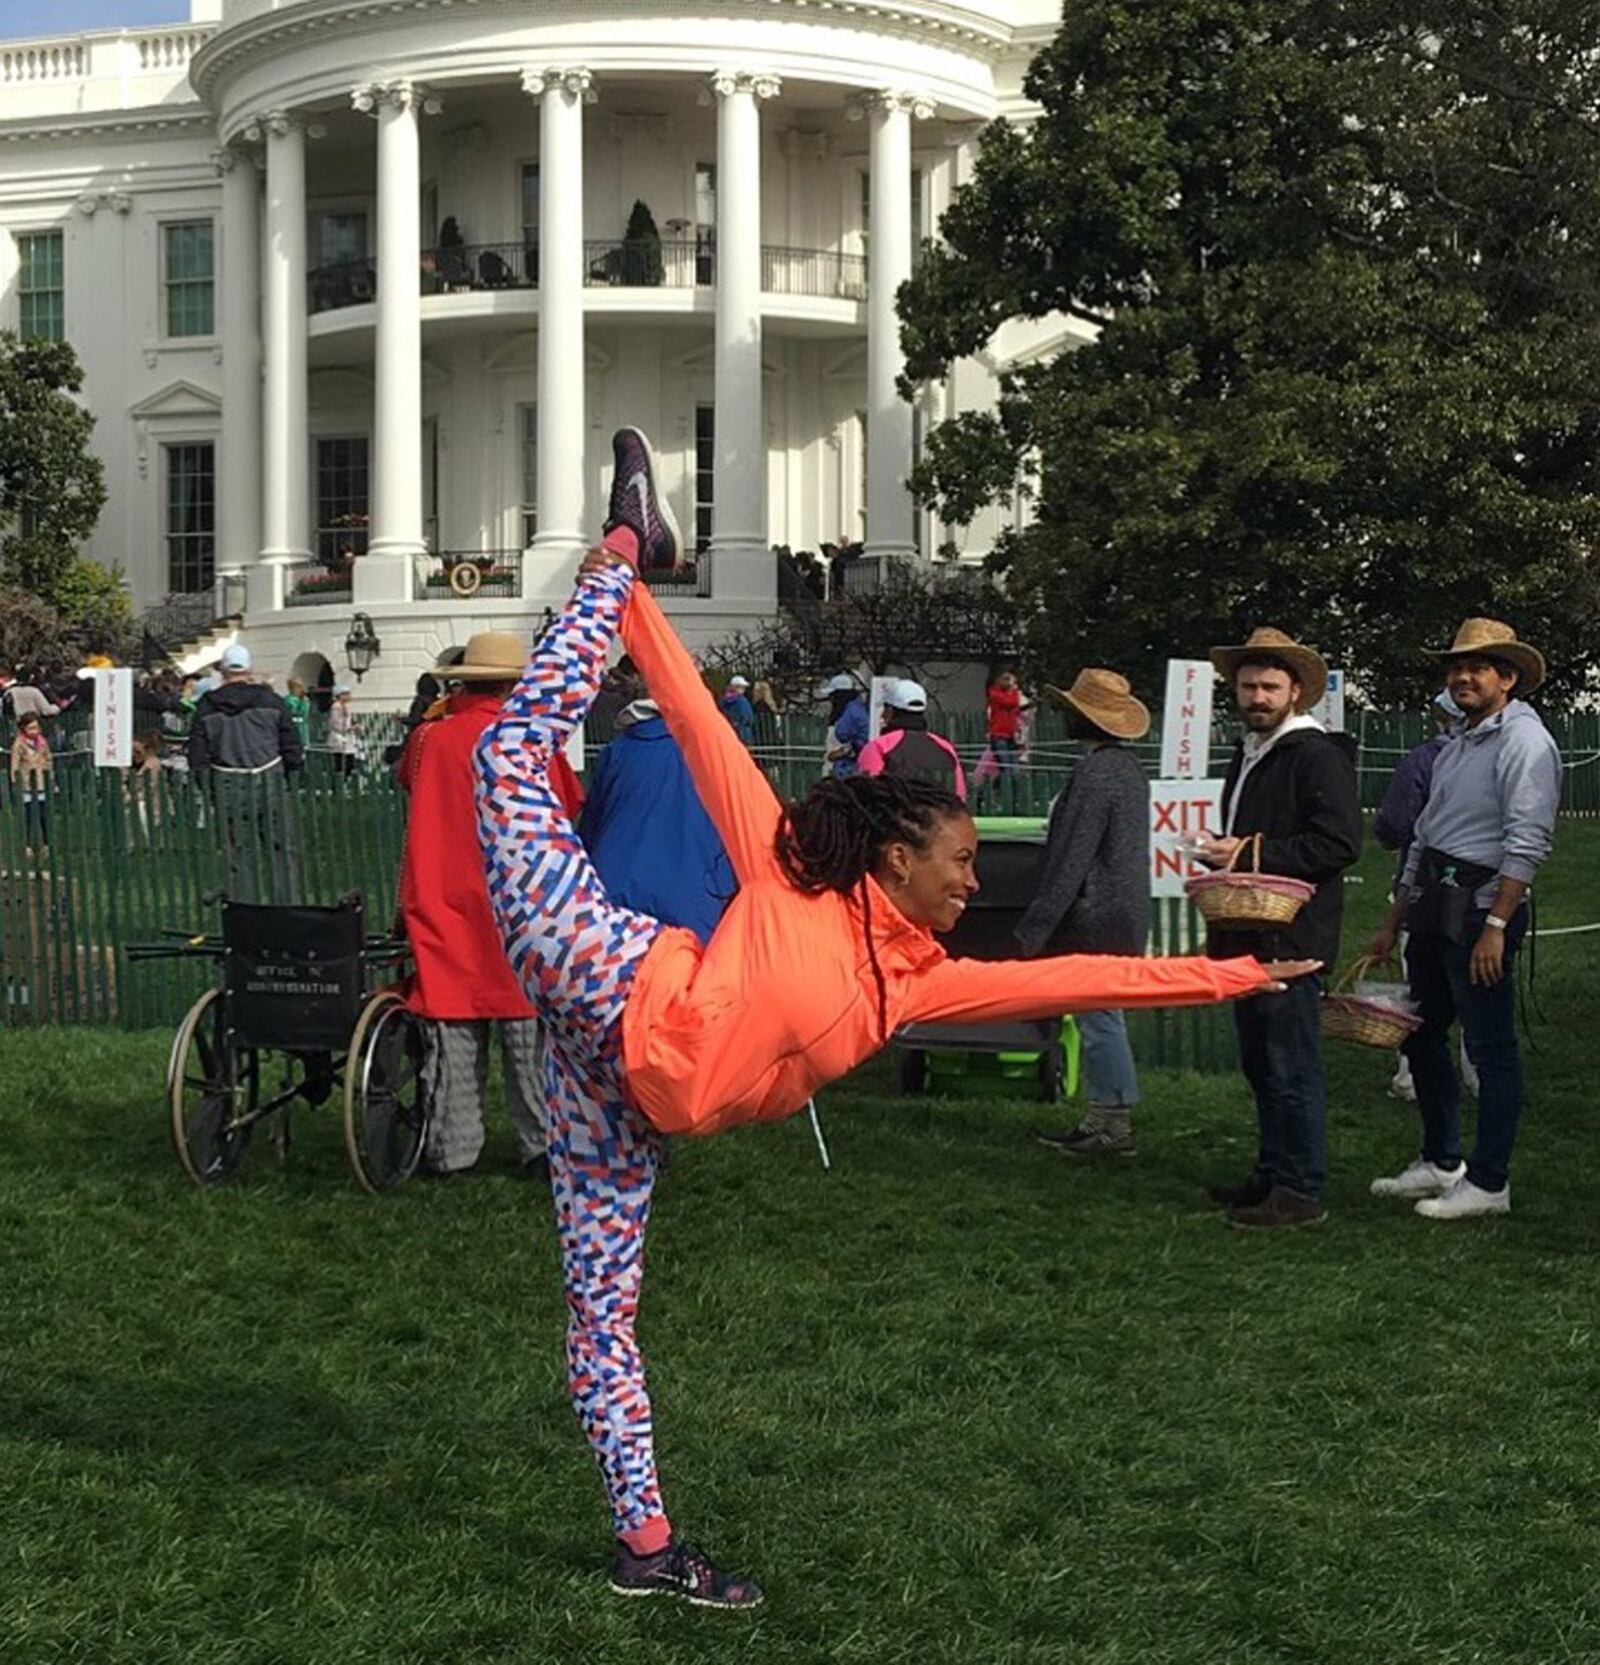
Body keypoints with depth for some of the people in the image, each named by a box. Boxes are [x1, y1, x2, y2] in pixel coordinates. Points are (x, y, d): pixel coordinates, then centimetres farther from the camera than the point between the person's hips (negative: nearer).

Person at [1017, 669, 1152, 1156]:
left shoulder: (1094, 775, -19)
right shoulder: (1128, 768, 13)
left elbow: (1070, 861, -20)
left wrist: (1034, 928, -16)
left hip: (1096, 920, -10)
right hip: (1125, 913, 10)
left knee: (1100, 1019, -3)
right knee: (1099, 1019, 15)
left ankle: (1114, 1125, 2)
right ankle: (1102, 1119, 21)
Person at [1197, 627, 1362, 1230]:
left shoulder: (1316, 755, -10)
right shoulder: (1248, 755, 19)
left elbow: (1339, 843, -19)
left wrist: (1250, 855, -19)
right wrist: (1219, 926, 19)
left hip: (1291, 938, -9)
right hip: (1248, 935, 10)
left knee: (1292, 1067, -7)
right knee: (1260, 1063, 15)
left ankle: (1301, 1191, -2)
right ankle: (1272, 1175, 23)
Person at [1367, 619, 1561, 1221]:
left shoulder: (1524, 742, -10)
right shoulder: (1458, 745, 19)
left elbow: (1526, 845, -18)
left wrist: (1495, 927, -23)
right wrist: (1393, 923, 23)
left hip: (1482, 909, -10)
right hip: (1434, 908, 10)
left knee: (1491, 1048, -3)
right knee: (1421, 1036, 15)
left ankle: (1489, 1182, 3)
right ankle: (1440, 1162, 27)